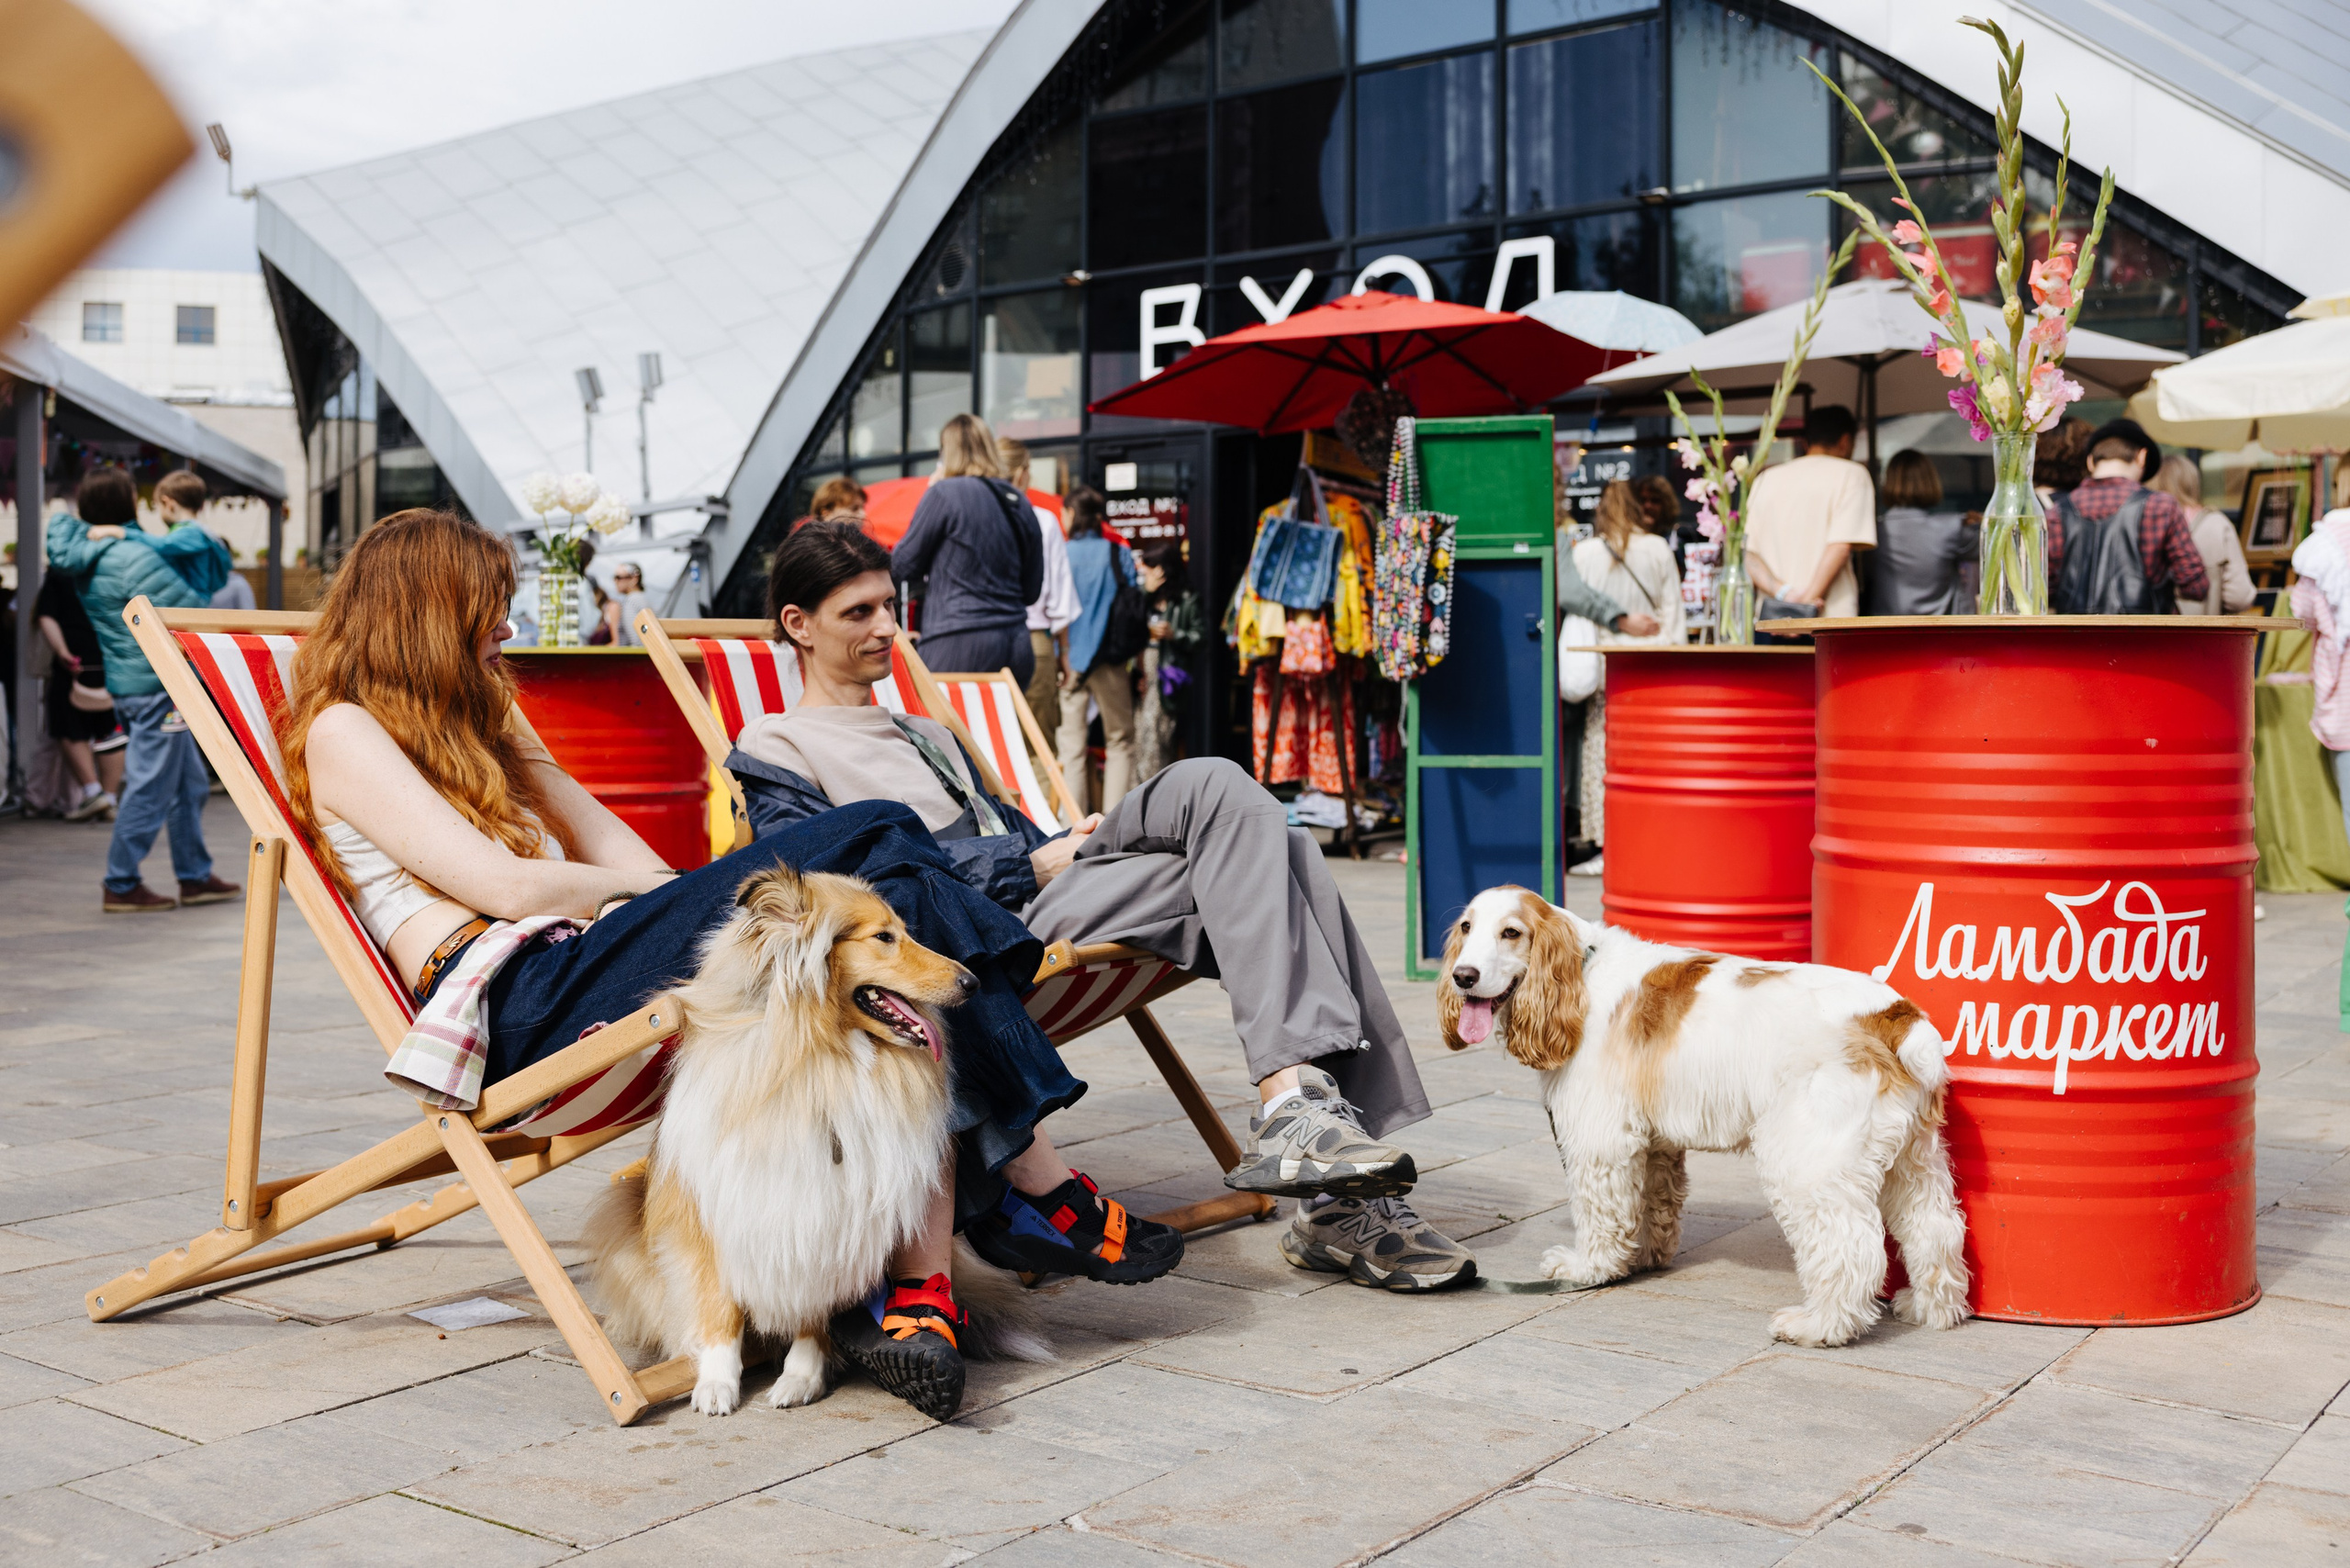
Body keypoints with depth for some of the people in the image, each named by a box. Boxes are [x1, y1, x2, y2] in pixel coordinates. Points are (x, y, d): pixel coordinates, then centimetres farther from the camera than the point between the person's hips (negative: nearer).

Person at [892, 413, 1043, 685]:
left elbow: (903, 566, 2)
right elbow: (1032, 590, 15)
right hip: (1016, 645, 6)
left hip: (961, 644, -6)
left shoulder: (945, 492, -6)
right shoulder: (1020, 504, 11)